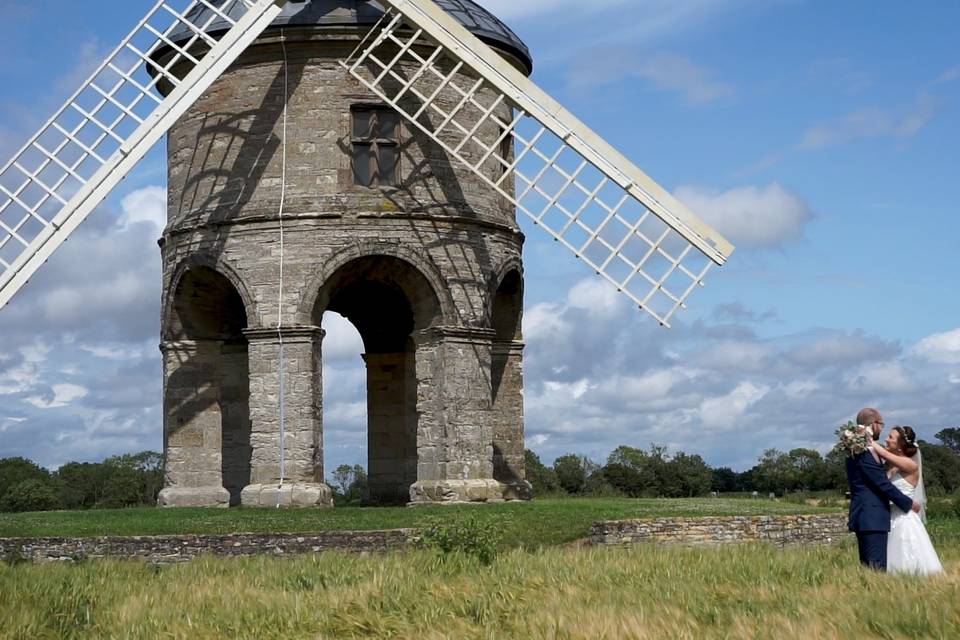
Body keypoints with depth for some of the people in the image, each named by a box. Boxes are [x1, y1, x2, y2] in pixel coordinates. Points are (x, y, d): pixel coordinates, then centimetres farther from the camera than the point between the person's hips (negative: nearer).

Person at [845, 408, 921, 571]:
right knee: (877, 569, -13)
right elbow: (883, 484, -17)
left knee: (867, 569, 10)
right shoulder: (864, 452, -17)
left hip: (865, 518, 11)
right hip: (872, 519, -11)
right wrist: (909, 503, -7)